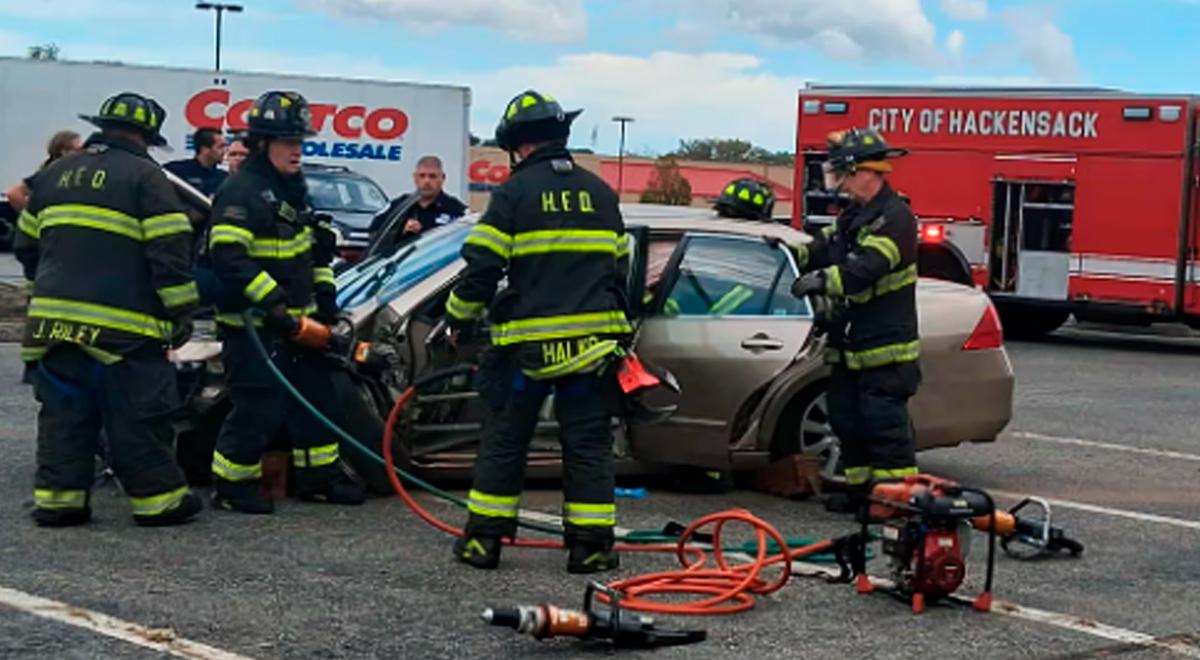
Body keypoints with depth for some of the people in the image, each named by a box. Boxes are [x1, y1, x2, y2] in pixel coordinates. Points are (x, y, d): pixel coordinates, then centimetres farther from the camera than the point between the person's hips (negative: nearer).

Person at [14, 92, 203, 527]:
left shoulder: (53, 175, 17)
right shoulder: (144, 176, -4)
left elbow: (26, 244, 22)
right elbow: (169, 250, -10)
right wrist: (181, 311, -5)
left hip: (54, 318, 6)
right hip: (120, 325, -6)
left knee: (64, 413, 11)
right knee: (136, 418, 0)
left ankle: (57, 498, 10)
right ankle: (159, 500, 6)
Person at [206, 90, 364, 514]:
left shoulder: (292, 190, 15)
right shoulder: (240, 192, -15)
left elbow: (314, 248, 26)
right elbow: (227, 257, -25)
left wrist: (324, 295, 15)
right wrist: (270, 299, -28)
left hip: (295, 321, 9)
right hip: (252, 325, -9)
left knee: (318, 396, 13)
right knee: (260, 409, -7)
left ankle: (319, 477, 26)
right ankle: (231, 484, 8)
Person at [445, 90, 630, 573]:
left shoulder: (516, 191, -4)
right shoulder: (599, 192, 12)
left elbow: (482, 264, -7)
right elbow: (620, 265, 18)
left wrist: (460, 317, 7)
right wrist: (619, 331, 27)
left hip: (530, 341, -3)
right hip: (590, 341, 3)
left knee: (504, 439, 8)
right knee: (588, 442, 7)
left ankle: (483, 539, 11)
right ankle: (590, 544, 4)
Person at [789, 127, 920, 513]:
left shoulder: (894, 218, -16)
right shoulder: (854, 217, 17)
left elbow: (866, 267, -29)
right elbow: (824, 249, 22)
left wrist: (824, 279, -38)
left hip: (885, 350, -10)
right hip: (851, 347, 10)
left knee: (885, 424, -10)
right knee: (847, 420, 16)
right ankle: (860, 491, 26)